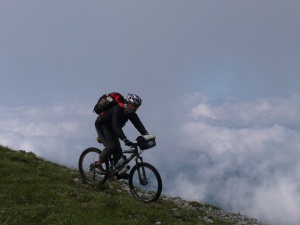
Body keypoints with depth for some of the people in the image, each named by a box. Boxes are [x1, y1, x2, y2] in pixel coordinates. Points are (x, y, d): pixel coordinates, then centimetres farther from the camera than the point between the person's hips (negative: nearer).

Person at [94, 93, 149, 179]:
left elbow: (138, 124, -15)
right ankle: (98, 165, -7)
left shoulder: (131, 112, -10)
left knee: (117, 148, 0)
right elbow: (116, 126, -44)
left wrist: (147, 135, -31)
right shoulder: (118, 109, -34)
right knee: (111, 146, -23)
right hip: (102, 125, -8)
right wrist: (125, 140, -54)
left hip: (110, 127, 8)